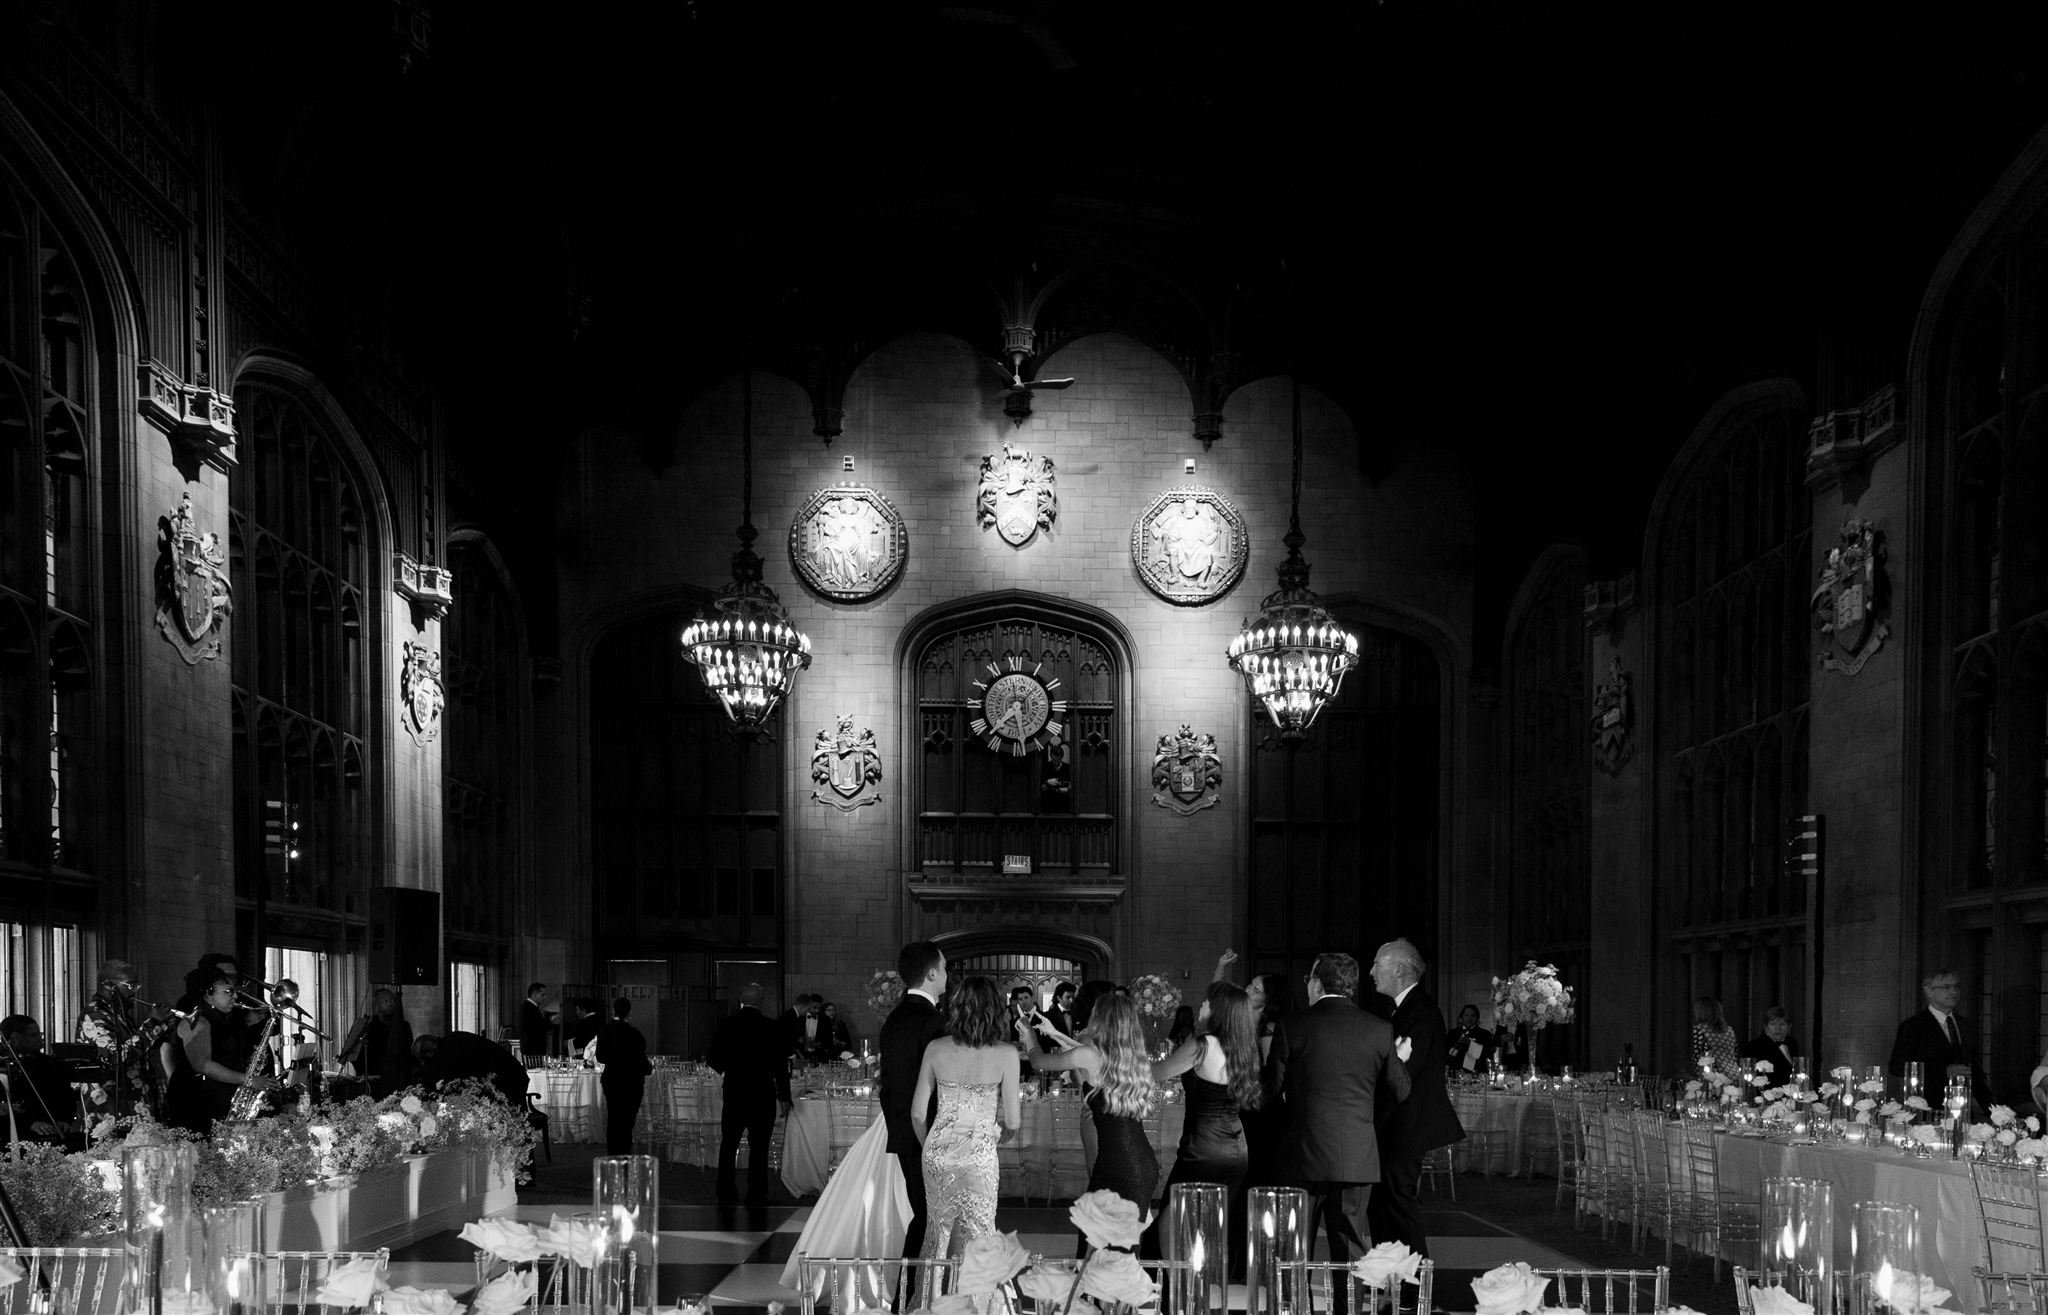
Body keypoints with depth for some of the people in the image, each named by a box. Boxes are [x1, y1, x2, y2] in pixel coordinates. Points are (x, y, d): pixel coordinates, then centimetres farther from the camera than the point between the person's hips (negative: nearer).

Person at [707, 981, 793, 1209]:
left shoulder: (726, 1024, -6)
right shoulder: (772, 1028, -9)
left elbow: (713, 1059, -2)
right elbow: (781, 1066, -6)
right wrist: (784, 1097, 3)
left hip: (734, 1094, 2)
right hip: (763, 1095, -2)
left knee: (728, 1145, 15)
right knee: (759, 1148, 5)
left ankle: (726, 1195, 16)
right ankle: (756, 1197, 5)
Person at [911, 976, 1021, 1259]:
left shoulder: (936, 1048, -2)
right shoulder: (1006, 1053, -9)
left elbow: (917, 1113, 3)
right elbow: (1011, 1121, -5)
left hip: (937, 1153, 3)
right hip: (978, 1155, -3)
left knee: (937, 1231, 16)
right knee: (975, 1239, 9)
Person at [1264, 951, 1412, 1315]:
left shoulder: (1292, 1026, -7)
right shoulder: (1380, 1030, -2)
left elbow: (1274, 1087, 0)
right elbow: (1400, 1091, 7)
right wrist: (1400, 1059, 26)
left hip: (1305, 1152, -1)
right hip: (1358, 1156, 2)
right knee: (1350, 1245, 9)